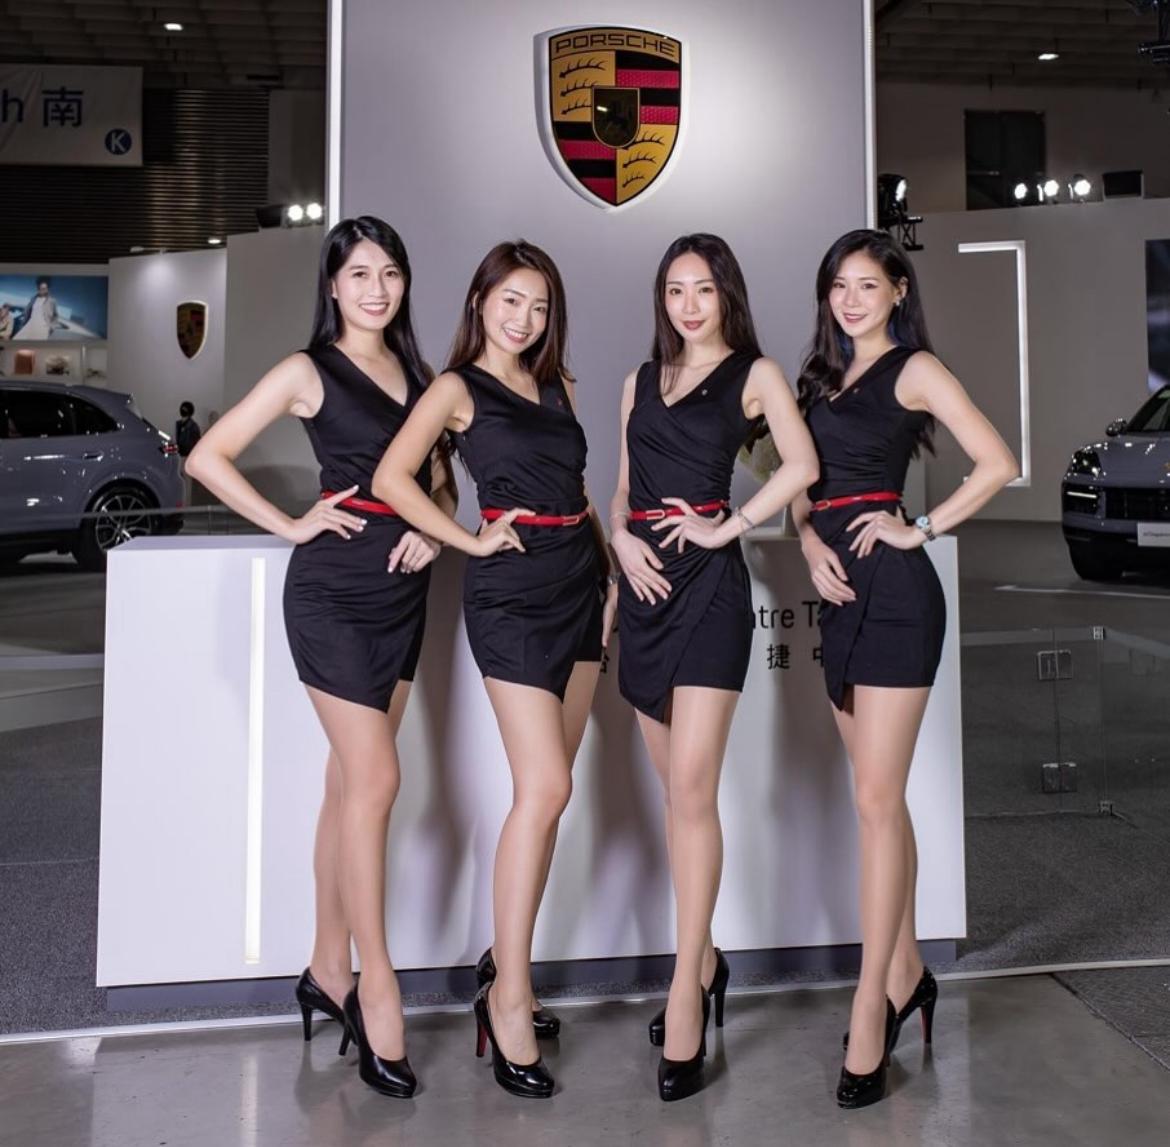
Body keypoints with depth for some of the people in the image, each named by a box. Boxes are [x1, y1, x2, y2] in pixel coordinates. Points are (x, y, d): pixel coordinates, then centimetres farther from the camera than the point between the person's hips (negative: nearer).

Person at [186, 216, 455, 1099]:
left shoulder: (414, 369, 12)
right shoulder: (309, 371, -3)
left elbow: (440, 474, 18)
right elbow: (208, 456, -5)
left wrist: (436, 526, -2)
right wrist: (290, 525, -9)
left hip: (403, 589, 6)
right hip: (334, 588, -6)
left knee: (351, 780, 11)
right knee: (376, 779, -9)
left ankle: (328, 970, 22)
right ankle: (376, 986, 1)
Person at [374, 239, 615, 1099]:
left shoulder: (558, 386, 17)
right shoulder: (458, 388, 0)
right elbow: (392, 478, -11)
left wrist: (612, 575, 11)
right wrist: (470, 541, -12)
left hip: (581, 582, 6)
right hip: (512, 588, -6)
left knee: (547, 787, 8)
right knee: (545, 788, -13)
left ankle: (509, 958, 21)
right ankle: (508, 996, -4)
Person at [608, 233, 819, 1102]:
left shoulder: (754, 373, 3)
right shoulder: (642, 380, 18)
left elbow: (802, 464, -13)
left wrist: (727, 527, -15)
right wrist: (622, 537, -2)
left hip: (710, 582, -5)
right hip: (646, 583, 6)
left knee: (691, 787, -12)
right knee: (678, 787, 11)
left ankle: (685, 997, -6)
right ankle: (705, 960, 24)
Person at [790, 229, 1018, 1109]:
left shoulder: (915, 368, -3)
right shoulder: (825, 375, 18)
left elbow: (999, 463, -12)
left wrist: (922, 530, -11)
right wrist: (809, 541, -2)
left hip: (894, 590, -7)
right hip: (840, 590, 8)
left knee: (876, 800, -9)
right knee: (883, 798, 12)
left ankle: (871, 1004, -2)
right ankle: (906, 974, 24)